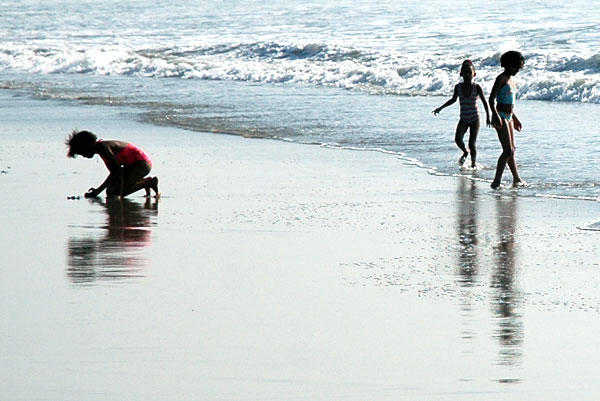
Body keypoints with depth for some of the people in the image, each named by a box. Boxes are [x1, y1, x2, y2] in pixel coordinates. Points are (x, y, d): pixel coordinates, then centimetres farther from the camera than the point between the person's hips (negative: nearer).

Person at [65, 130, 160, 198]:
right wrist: (98, 191, 14)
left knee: (113, 193, -17)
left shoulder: (102, 147, -19)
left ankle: (149, 182, -9)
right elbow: (114, 173, 15)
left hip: (142, 163, -10)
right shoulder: (101, 147, 11)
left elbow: (118, 169, -26)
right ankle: (145, 182, 12)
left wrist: (119, 194, -27)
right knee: (110, 192, 7)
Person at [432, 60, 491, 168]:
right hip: (463, 119, 3)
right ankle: (465, 152, 16)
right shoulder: (458, 87, -1)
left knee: (472, 144, -6)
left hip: (474, 119, -3)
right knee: (457, 139, -17)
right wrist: (441, 108, 18)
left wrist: (488, 116, -14)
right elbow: (453, 100, 17)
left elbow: (484, 102, -5)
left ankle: (474, 162, 17)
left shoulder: (476, 87, -9)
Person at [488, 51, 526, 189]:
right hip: (500, 117, -9)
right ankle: (496, 182, -16)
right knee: (508, 150, -15)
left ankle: (517, 179, 25)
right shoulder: (501, 79, -11)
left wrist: (514, 118, 30)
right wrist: (496, 116, -31)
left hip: (509, 117, 9)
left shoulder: (511, 79, 15)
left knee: (512, 150, 16)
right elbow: (492, 99, -18)